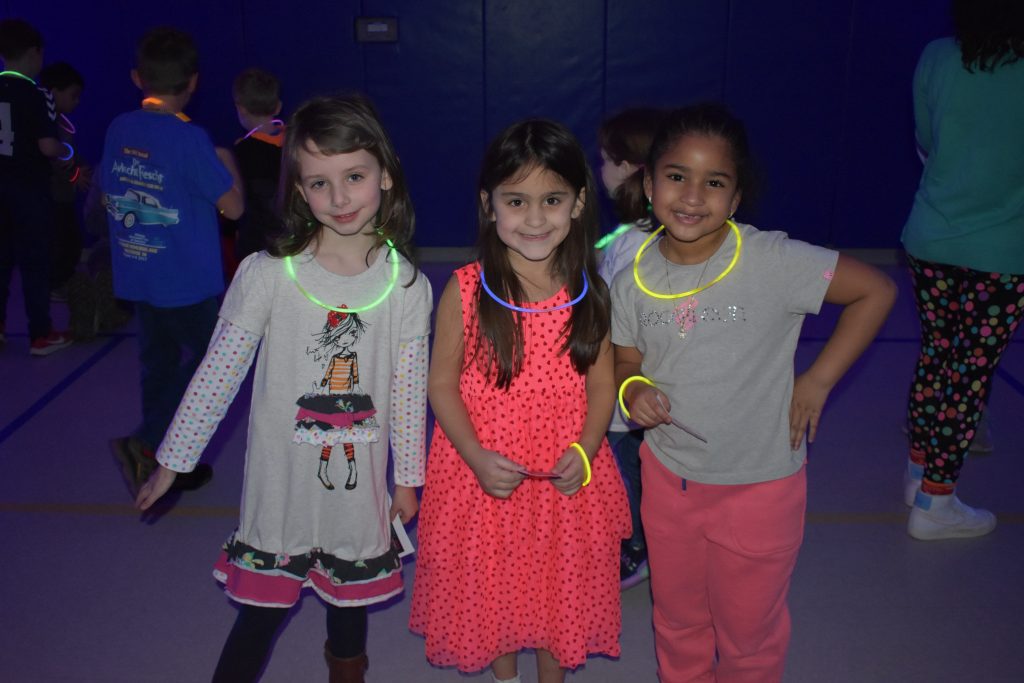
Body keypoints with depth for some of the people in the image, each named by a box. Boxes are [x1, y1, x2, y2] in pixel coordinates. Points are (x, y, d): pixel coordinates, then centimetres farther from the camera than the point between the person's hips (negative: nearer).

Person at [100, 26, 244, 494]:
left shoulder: (118, 130, 1)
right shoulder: (190, 139, -18)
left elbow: (109, 198, 12)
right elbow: (232, 206, -12)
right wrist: (227, 162, 5)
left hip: (137, 277, 6)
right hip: (188, 280, -6)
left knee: (157, 366, 16)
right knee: (205, 361, 11)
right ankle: (146, 444, -3)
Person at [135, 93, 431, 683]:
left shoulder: (408, 287, -7)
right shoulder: (267, 275, -12)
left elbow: (410, 394, 1)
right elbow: (217, 374, -4)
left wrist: (407, 478, 9)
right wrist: (173, 462, 1)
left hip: (360, 486, 2)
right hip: (283, 484, -2)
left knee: (350, 608, 21)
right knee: (260, 616, 8)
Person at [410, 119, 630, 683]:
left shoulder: (588, 293, -6)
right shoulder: (466, 291, -13)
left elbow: (600, 384, 0)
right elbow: (442, 384, -8)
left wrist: (584, 452, -16)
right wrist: (477, 457, -20)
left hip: (566, 479, 1)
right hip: (485, 474, -1)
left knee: (560, 583, 19)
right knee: (491, 583, 19)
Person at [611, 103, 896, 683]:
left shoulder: (773, 262, -21)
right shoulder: (635, 280, -7)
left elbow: (876, 290, -14)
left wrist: (817, 380, -14)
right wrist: (632, 389, -16)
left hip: (758, 484, -3)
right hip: (668, 476, 4)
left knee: (748, 630, 17)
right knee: (677, 618, 24)